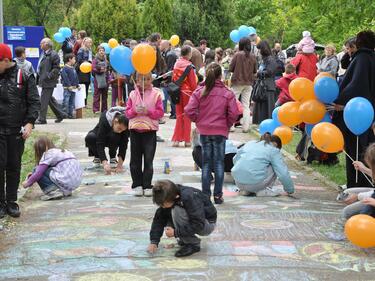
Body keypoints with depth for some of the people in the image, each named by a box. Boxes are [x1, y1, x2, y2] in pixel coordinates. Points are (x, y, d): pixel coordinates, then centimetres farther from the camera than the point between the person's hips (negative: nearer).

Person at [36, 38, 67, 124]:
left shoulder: (53, 55, -14)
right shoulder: (43, 54, 15)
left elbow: (56, 68, -16)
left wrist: (48, 76, -20)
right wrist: (39, 77, 16)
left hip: (48, 82, -10)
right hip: (43, 81, 10)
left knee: (44, 100, -6)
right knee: (50, 99, 15)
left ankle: (42, 119, 0)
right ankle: (60, 114, 25)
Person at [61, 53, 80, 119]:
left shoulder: (73, 68, 15)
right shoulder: (65, 68, -11)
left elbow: (76, 77, 21)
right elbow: (65, 77, -18)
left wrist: (77, 85, 15)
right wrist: (69, 85, -21)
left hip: (73, 88, 8)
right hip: (67, 88, -8)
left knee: (72, 102, 10)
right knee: (66, 101, -8)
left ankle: (70, 114, 16)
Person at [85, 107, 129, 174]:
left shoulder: (125, 125, -30)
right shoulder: (104, 121, -38)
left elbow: (124, 145, -28)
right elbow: (100, 144, -42)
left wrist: (120, 164, -37)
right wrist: (105, 163, -51)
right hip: (100, 135, -1)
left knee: (114, 137, -36)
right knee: (89, 138, -34)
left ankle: (113, 157, -9)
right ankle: (97, 157, -6)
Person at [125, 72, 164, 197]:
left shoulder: (156, 94, 0)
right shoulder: (133, 94, 7)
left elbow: (160, 112, -3)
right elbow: (128, 113, 6)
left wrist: (148, 111, -17)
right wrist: (135, 111, -14)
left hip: (150, 130, -2)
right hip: (135, 130, 3)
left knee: (148, 160, 0)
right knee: (135, 160, 5)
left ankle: (147, 186, 6)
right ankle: (137, 185, 14)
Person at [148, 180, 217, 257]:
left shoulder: (190, 198, -33)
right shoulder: (167, 200, -12)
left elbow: (198, 225, -33)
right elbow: (159, 219, -7)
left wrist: (176, 232, -30)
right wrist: (154, 241, -17)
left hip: (208, 224, -8)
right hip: (192, 221, 8)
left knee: (176, 211, -29)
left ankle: (193, 244, -17)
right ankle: (186, 238, 8)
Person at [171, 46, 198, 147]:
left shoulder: (176, 64, 1)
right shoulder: (189, 66, -14)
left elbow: (173, 79, 8)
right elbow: (193, 82, -12)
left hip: (178, 92, 5)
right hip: (187, 93, -5)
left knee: (179, 115, 13)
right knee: (187, 116, 5)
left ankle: (177, 139, 9)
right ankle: (187, 140, 8)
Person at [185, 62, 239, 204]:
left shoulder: (199, 91, -7)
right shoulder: (227, 93, -9)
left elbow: (189, 111, -12)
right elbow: (234, 113, -10)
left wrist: (198, 120, 6)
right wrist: (227, 125, 8)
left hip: (204, 131, 1)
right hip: (220, 131, -1)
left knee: (206, 163, 11)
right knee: (219, 163, 8)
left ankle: (205, 194, 12)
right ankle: (218, 195, 9)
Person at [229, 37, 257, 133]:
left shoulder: (237, 55, -11)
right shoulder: (252, 57, -1)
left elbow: (230, 68, -7)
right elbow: (254, 71, 7)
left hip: (237, 82, -3)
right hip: (248, 83, 3)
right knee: (246, 105, 9)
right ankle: (245, 127, 8)